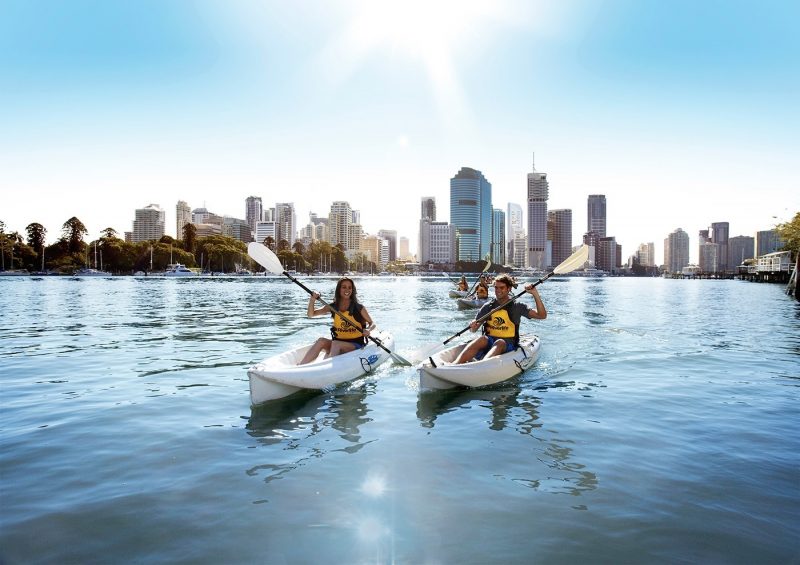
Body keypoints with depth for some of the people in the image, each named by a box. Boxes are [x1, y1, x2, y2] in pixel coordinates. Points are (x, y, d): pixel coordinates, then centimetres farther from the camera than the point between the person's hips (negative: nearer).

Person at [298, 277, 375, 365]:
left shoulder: (359, 308, -2)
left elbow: (372, 324, 7)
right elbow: (311, 314, 4)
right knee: (321, 341, -25)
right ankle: (299, 366, -37)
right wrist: (312, 300, -15)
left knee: (336, 344, -32)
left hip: (355, 345, -3)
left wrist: (368, 330, -17)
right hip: (337, 342, 3)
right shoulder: (332, 307, 6)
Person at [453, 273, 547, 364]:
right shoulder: (488, 306, 10)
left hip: (508, 345, -2)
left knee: (499, 343, -36)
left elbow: (542, 315, -5)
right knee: (481, 339, -32)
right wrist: (474, 326, -16)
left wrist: (535, 294, -14)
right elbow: (474, 329, 10)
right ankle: (454, 365, -52)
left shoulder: (517, 306, 4)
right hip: (488, 343, 2)